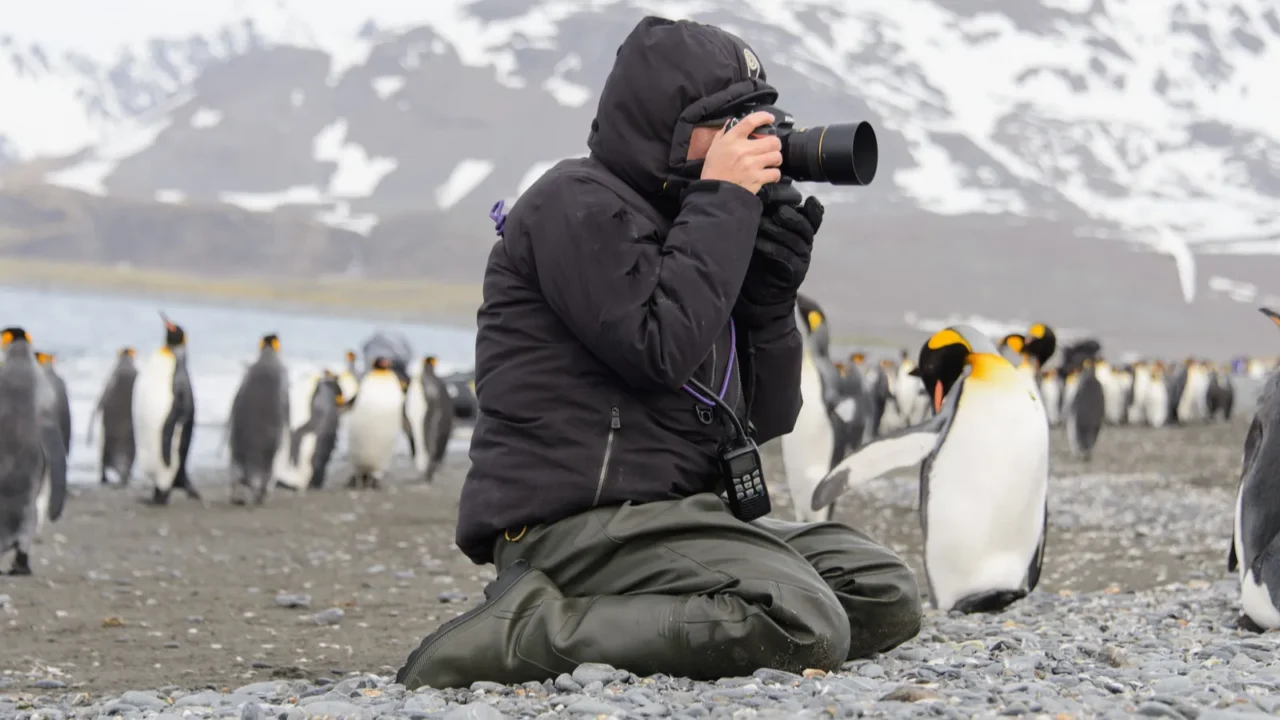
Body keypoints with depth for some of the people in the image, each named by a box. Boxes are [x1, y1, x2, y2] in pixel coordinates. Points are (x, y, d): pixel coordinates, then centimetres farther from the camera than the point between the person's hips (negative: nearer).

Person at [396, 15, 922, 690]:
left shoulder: (670, 225, 23)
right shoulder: (579, 202, -3)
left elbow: (763, 419, 19)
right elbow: (659, 346, -19)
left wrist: (774, 278, 6)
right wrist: (725, 201, -8)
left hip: (672, 513, 10)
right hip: (580, 522, -10)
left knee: (887, 594, 2)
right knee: (805, 625, -27)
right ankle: (524, 633, -20)